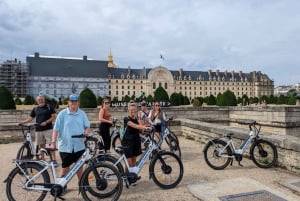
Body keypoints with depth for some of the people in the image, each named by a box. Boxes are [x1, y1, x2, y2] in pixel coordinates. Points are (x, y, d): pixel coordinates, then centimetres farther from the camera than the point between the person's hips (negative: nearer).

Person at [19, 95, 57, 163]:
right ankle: (42, 160, 19)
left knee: (51, 144, -6)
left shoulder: (49, 107, 1)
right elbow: (30, 118, 13)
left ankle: (54, 160, -5)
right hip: (38, 130, 4)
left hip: (48, 129, -4)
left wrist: (46, 122, -14)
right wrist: (22, 122, 1)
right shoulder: (35, 109, 11)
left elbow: (54, 116, -4)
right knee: (41, 145, 10)